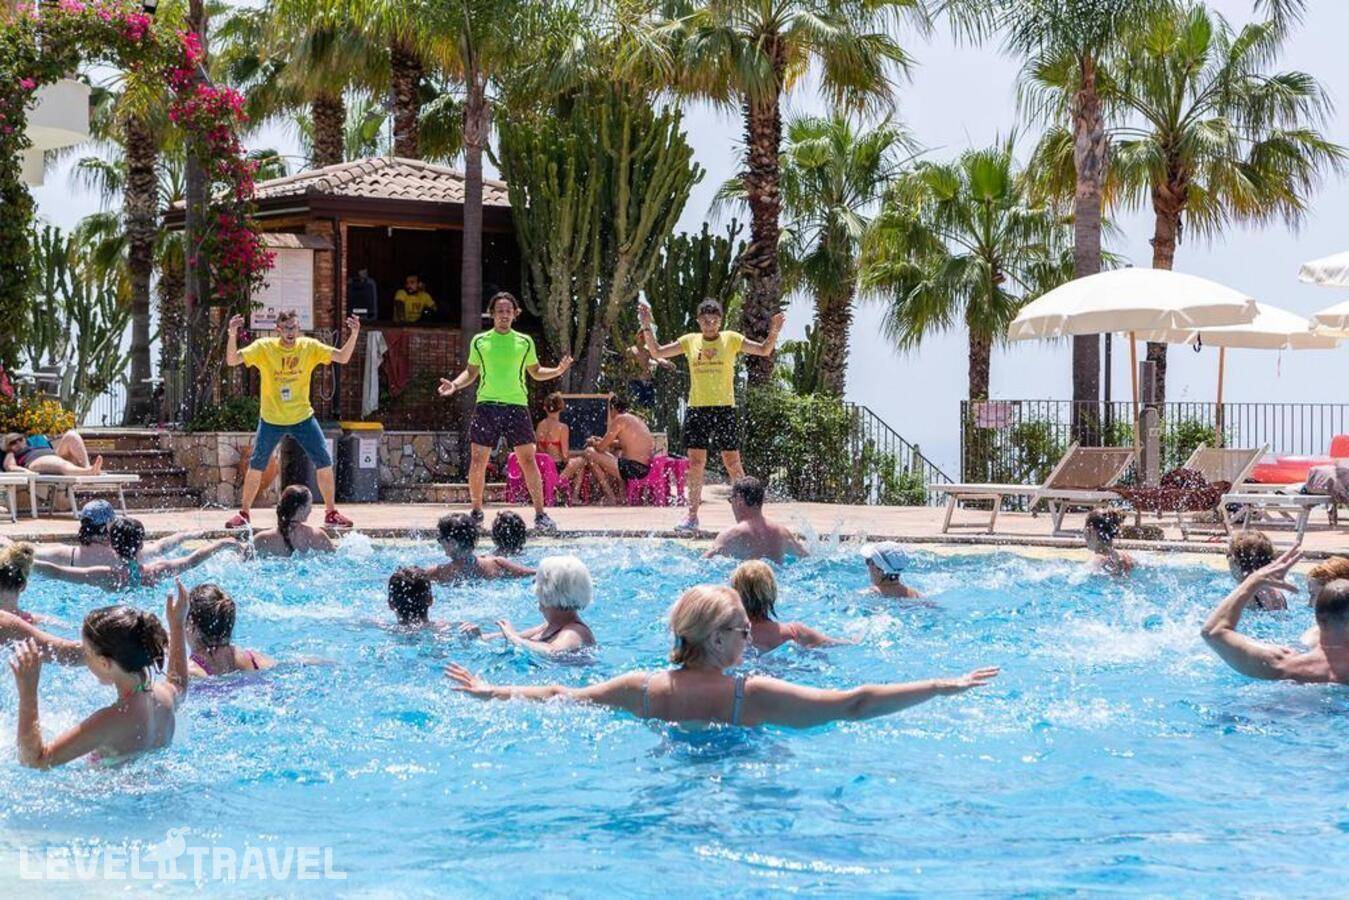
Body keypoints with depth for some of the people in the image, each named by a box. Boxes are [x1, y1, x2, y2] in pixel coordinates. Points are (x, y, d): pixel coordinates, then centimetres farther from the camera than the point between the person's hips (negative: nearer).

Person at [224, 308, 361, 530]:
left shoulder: (309, 347, -6)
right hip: (271, 419, -1)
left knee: (324, 462, -5)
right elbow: (232, 360, -19)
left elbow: (343, 357, -10)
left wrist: (353, 335, -26)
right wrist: (233, 335, -36)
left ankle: (331, 513, 8)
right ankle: (244, 513, 15)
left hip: (303, 417, 1)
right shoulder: (264, 347, -11)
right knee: (256, 466, 0)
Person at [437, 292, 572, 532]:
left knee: (528, 459, -6)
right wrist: (454, 385, -2)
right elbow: (471, 373, 16)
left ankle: (540, 514, -1)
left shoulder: (524, 342, 9)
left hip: (517, 404, 0)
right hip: (487, 404, 0)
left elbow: (536, 372, 18)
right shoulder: (479, 341, 8)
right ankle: (476, 511, 14)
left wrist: (558, 371, 1)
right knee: (478, 460, -1)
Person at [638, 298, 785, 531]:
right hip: (696, 408, 2)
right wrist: (646, 327, -1)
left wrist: (774, 332, -17)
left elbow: (764, 350, 1)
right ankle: (692, 516, 6)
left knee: (732, 463, -2)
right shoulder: (690, 341, 8)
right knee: (695, 463, 0)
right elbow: (656, 352, 11)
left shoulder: (731, 339, 3)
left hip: (724, 409, -2)